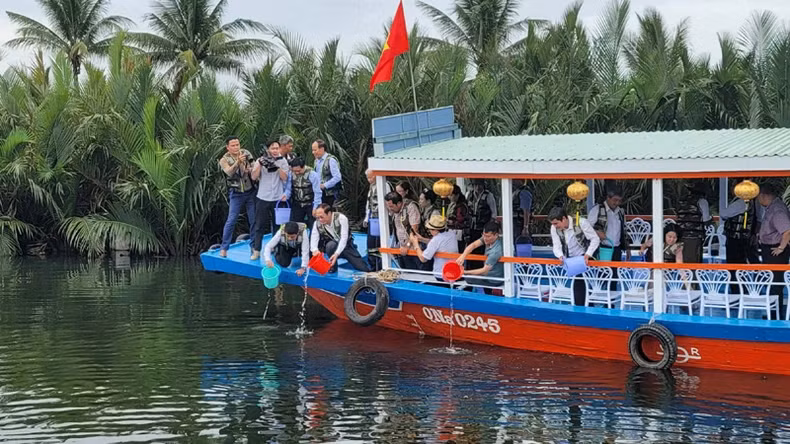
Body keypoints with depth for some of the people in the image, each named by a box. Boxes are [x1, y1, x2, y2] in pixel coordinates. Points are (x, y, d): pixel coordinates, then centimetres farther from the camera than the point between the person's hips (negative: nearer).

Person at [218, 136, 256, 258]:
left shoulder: (246, 153, 1)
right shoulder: (224, 160, -8)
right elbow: (229, 172, -26)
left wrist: (250, 170, -19)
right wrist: (238, 162, -44)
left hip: (251, 192, 3)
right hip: (236, 194, -3)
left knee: (254, 220, 6)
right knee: (231, 221, -6)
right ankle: (224, 248, 1)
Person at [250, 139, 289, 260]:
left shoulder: (282, 161, 2)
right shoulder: (260, 160, 1)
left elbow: (284, 177, -7)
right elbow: (254, 177, -7)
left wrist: (277, 166, -19)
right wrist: (260, 164, -17)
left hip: (277, 198, 1)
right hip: (263, 198, -1)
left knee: (277, 225, 9)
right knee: (260, 225, 0)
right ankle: (256, 250, 3)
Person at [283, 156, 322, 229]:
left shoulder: (312, 175, -15)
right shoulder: (290, 174, -5)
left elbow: (317, 193, -11)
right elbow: (288, 188, 5)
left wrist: (315, 207, -13)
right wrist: (286, 195, -18)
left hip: (310, 204, -3)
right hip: (297, 205, 4)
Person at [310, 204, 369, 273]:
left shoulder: (341, 218, -25)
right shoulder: (317, 223, -16)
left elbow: (344, 238, -31)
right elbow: (314, 239, -22)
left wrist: (336, 254, -44)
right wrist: (315, 250, -46)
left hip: (346, 245, -1)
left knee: (364, 269, -11)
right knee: (331, 244, -35)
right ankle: (333, 267, -14)